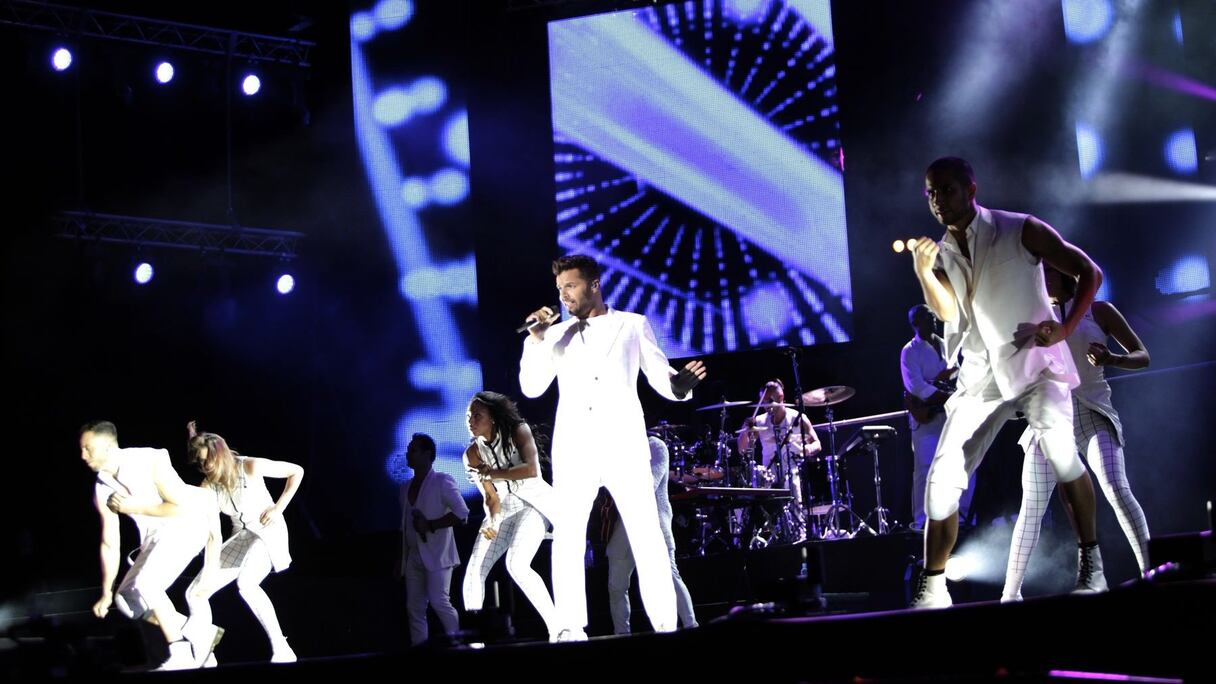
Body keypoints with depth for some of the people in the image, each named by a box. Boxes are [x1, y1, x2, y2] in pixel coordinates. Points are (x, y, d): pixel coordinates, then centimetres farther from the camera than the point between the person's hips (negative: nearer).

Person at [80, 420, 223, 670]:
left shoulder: (148, 463, -22)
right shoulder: (102, 491, -3)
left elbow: (183, 507, -23)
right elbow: (109, 544, 6)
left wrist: (135, 507, -19)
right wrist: (106, 593, 8)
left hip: (187, 524, -8)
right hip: (155, 535, 8)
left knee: (146, 583, -26)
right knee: (127, 598, 2)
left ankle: (181, 656, -17)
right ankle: (199, 632, 8)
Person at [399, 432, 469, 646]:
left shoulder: (442, 482, -5)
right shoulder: (406, 487, 15)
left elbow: (462, 514, -13)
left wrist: (430, 525, -15)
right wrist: (400, 557, 15)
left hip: (436, 555, -7)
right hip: (413, 556, 7)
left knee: (438, 601, -16)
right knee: (414, 607, 3)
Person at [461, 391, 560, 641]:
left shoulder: (518, 431, -12)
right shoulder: (473, 454, -2)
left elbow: (532, 469, -26)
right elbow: (491, 497, -5)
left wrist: (490, 473, -20)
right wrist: (492, 524, -25)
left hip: (531, 503, -5)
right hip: (502, 509, 5)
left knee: (516, 565, -27)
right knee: (474, 570, -9)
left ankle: (557, 628, -22)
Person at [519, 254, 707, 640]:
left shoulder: (633, 326, 10)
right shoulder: (557, 335, 15)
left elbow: (661, 378, 6)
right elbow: (531, 388, 9)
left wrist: (682, 382, -16)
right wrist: (536, 339, -1)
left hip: (624, 446, -2)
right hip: (574, 451, 2)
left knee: (647, 536, -6)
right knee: (567, 537, -4)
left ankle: (665, 625, -6)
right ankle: (571, 628, -3)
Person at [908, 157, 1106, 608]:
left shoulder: (1020, 231, -5)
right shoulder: (942, 253, 8)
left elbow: (1090, 272, -4)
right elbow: (946, 310, -8)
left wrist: (1067, 328, -17)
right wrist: (923, 273, -26)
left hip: (1035, 361, -4)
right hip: (981, 375, 5)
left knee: (1055, 442, -33)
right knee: (943, 478, -6)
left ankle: (1090, 562, -20)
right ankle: (932, 589, 5)